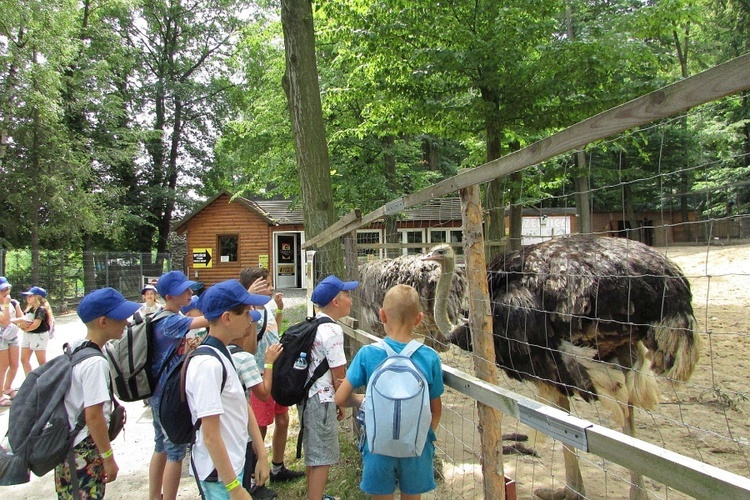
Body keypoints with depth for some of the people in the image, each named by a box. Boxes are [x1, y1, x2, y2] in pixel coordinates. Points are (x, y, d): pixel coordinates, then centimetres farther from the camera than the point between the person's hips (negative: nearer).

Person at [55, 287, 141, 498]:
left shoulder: (74, 348, 2)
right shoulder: (95, 362, -24)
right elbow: (93, 416, -24)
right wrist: (108, 458, -17)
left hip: (65, 446, 9)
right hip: (85, 452, -9)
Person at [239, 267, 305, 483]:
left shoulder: (267, 308, 4)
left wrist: (279, 309, 15)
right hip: (262, 378, -9)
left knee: (282, 421, 20)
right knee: (260, 428, 5)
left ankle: (278, 468, 39)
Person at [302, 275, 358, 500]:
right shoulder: (332, 330, -19)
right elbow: (338, 375, -16)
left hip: (306, 396, 9)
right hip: (321, 400, -9)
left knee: (313, 453, 22)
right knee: (322, 457, 2)